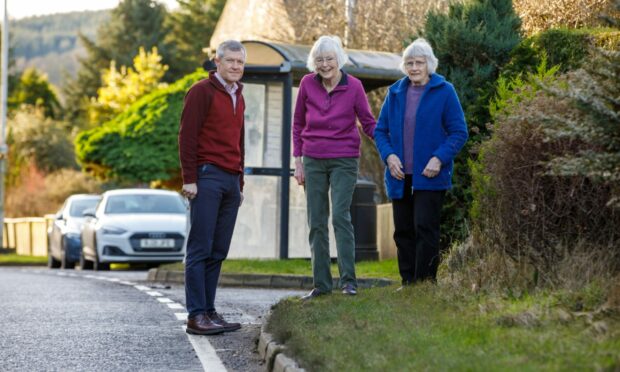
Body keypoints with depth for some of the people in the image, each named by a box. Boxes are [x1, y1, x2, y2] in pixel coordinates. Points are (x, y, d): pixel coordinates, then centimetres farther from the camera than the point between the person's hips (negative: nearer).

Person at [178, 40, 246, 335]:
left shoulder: (238, 98, 20)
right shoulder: (202, 91, -3)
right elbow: (187, 137, -9)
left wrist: (240, 183, 23)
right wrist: (189, 179, -14)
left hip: (231, 181, 7)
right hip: (207, 178, -7)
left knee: (218, 252, 6)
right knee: (200, 249, -7)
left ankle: (209, 311, 9)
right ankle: (196, 315, -8)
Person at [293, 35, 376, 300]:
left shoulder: (353, 86, -6)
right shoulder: (307, 84, 0)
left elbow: (369, 124, 1)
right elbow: (298, 123, 9)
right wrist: (298, 160, 6)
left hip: (344, 161, -3)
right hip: (313, 161, 3)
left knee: (340, 216, -15)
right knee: (316, 222, 4)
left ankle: (348, 280, -12)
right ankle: (321, 283, 10)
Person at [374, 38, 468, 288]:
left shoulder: (444, 92, -3)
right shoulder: (395, 93, 9)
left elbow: (459, 132, -4)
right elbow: (380, 130, 13)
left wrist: (439, 158, -17)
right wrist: (388, 155, -6)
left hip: (429, 176, -5)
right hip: (400, 177, 5)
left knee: (425, 228, -10)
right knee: (403, 231, 7)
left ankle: (425, 281, -6)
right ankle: (408, 282, 15)